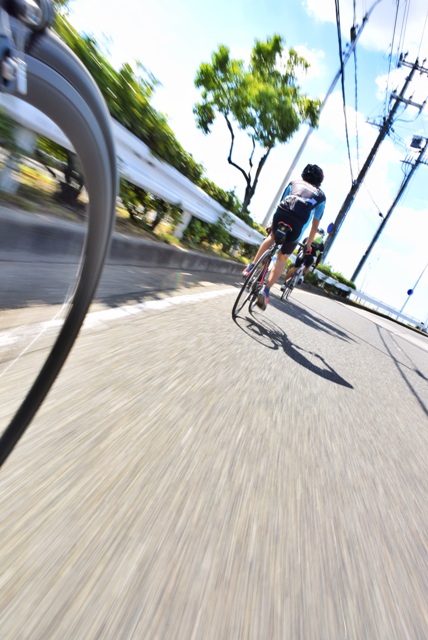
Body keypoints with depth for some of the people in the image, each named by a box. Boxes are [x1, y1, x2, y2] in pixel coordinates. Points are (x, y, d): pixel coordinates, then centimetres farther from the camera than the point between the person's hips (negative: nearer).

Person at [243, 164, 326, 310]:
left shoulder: (294, 182, 33)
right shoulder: (321, 195, 30)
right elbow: (315, 226, 28)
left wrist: (272, 225, 48)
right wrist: (308, 245, 37)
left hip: (281, 212, 1)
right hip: (298, 222, -1)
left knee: (272, 236, 34)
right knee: (282, 258, 14)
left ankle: (252, 266, 24)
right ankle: (266, 290, 3)